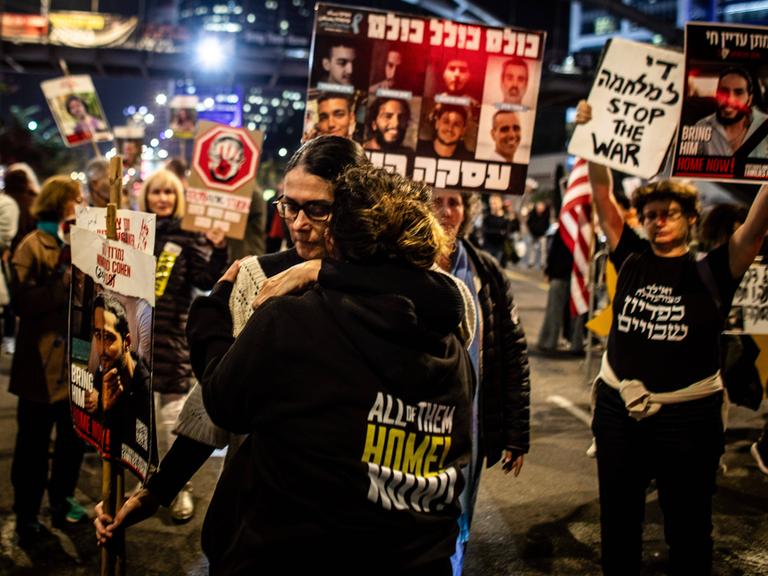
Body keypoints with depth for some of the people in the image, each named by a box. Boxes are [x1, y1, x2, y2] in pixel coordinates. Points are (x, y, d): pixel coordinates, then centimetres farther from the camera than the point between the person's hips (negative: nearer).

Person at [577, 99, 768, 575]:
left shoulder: (712, 272, -6)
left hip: (689, 415, -3)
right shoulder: (632, 259, 1)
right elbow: (603, 197, -1)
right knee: (618, 522, 17)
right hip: (618, 408, 3)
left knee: (688, 528, 13)